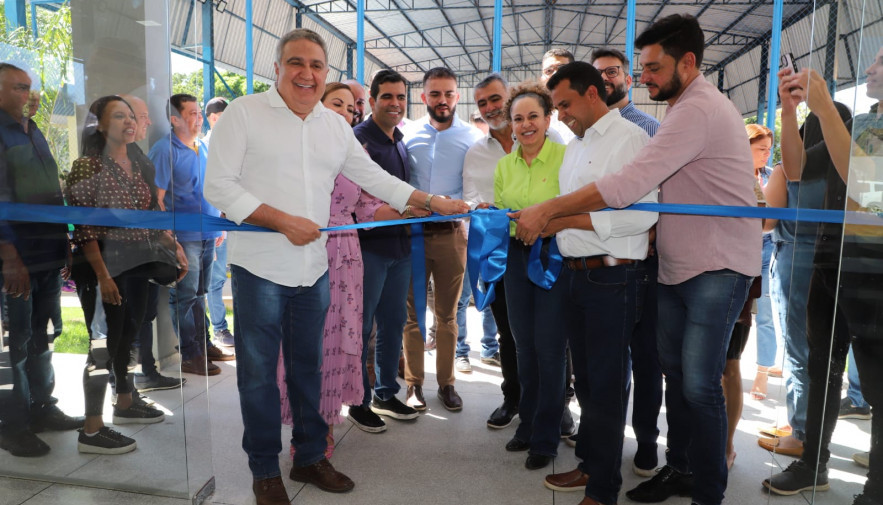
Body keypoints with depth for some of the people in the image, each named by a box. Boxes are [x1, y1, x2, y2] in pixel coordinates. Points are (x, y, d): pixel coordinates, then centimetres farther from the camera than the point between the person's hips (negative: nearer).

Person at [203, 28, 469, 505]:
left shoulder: (335, 125, 10)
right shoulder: (243, 113, -5)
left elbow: (375, 178, 14)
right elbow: (218, 185, -10)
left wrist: (434, 202, 8)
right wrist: (284, 221, -17)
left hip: (313, 268, 4)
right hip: (260, 267, -4)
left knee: (307, 367, 15)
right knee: (258, 372, 6)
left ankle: (309, 457, 31)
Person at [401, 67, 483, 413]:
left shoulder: (471, 138, 3)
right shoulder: (408, 135, 6)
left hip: (451, 232, 0)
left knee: (447, 313, 9)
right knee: (413, 311, 6)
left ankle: (446, 382, 21)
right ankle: (414, 383, 17)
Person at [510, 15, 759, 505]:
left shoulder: (698, 110, -19)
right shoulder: (687, 107, 15)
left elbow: (630, 183, -28)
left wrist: (546, 211, -25)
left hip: (718, 267, -10)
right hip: (676, 264, 10)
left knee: (699, 384, -5)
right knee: (674, 371, 14)